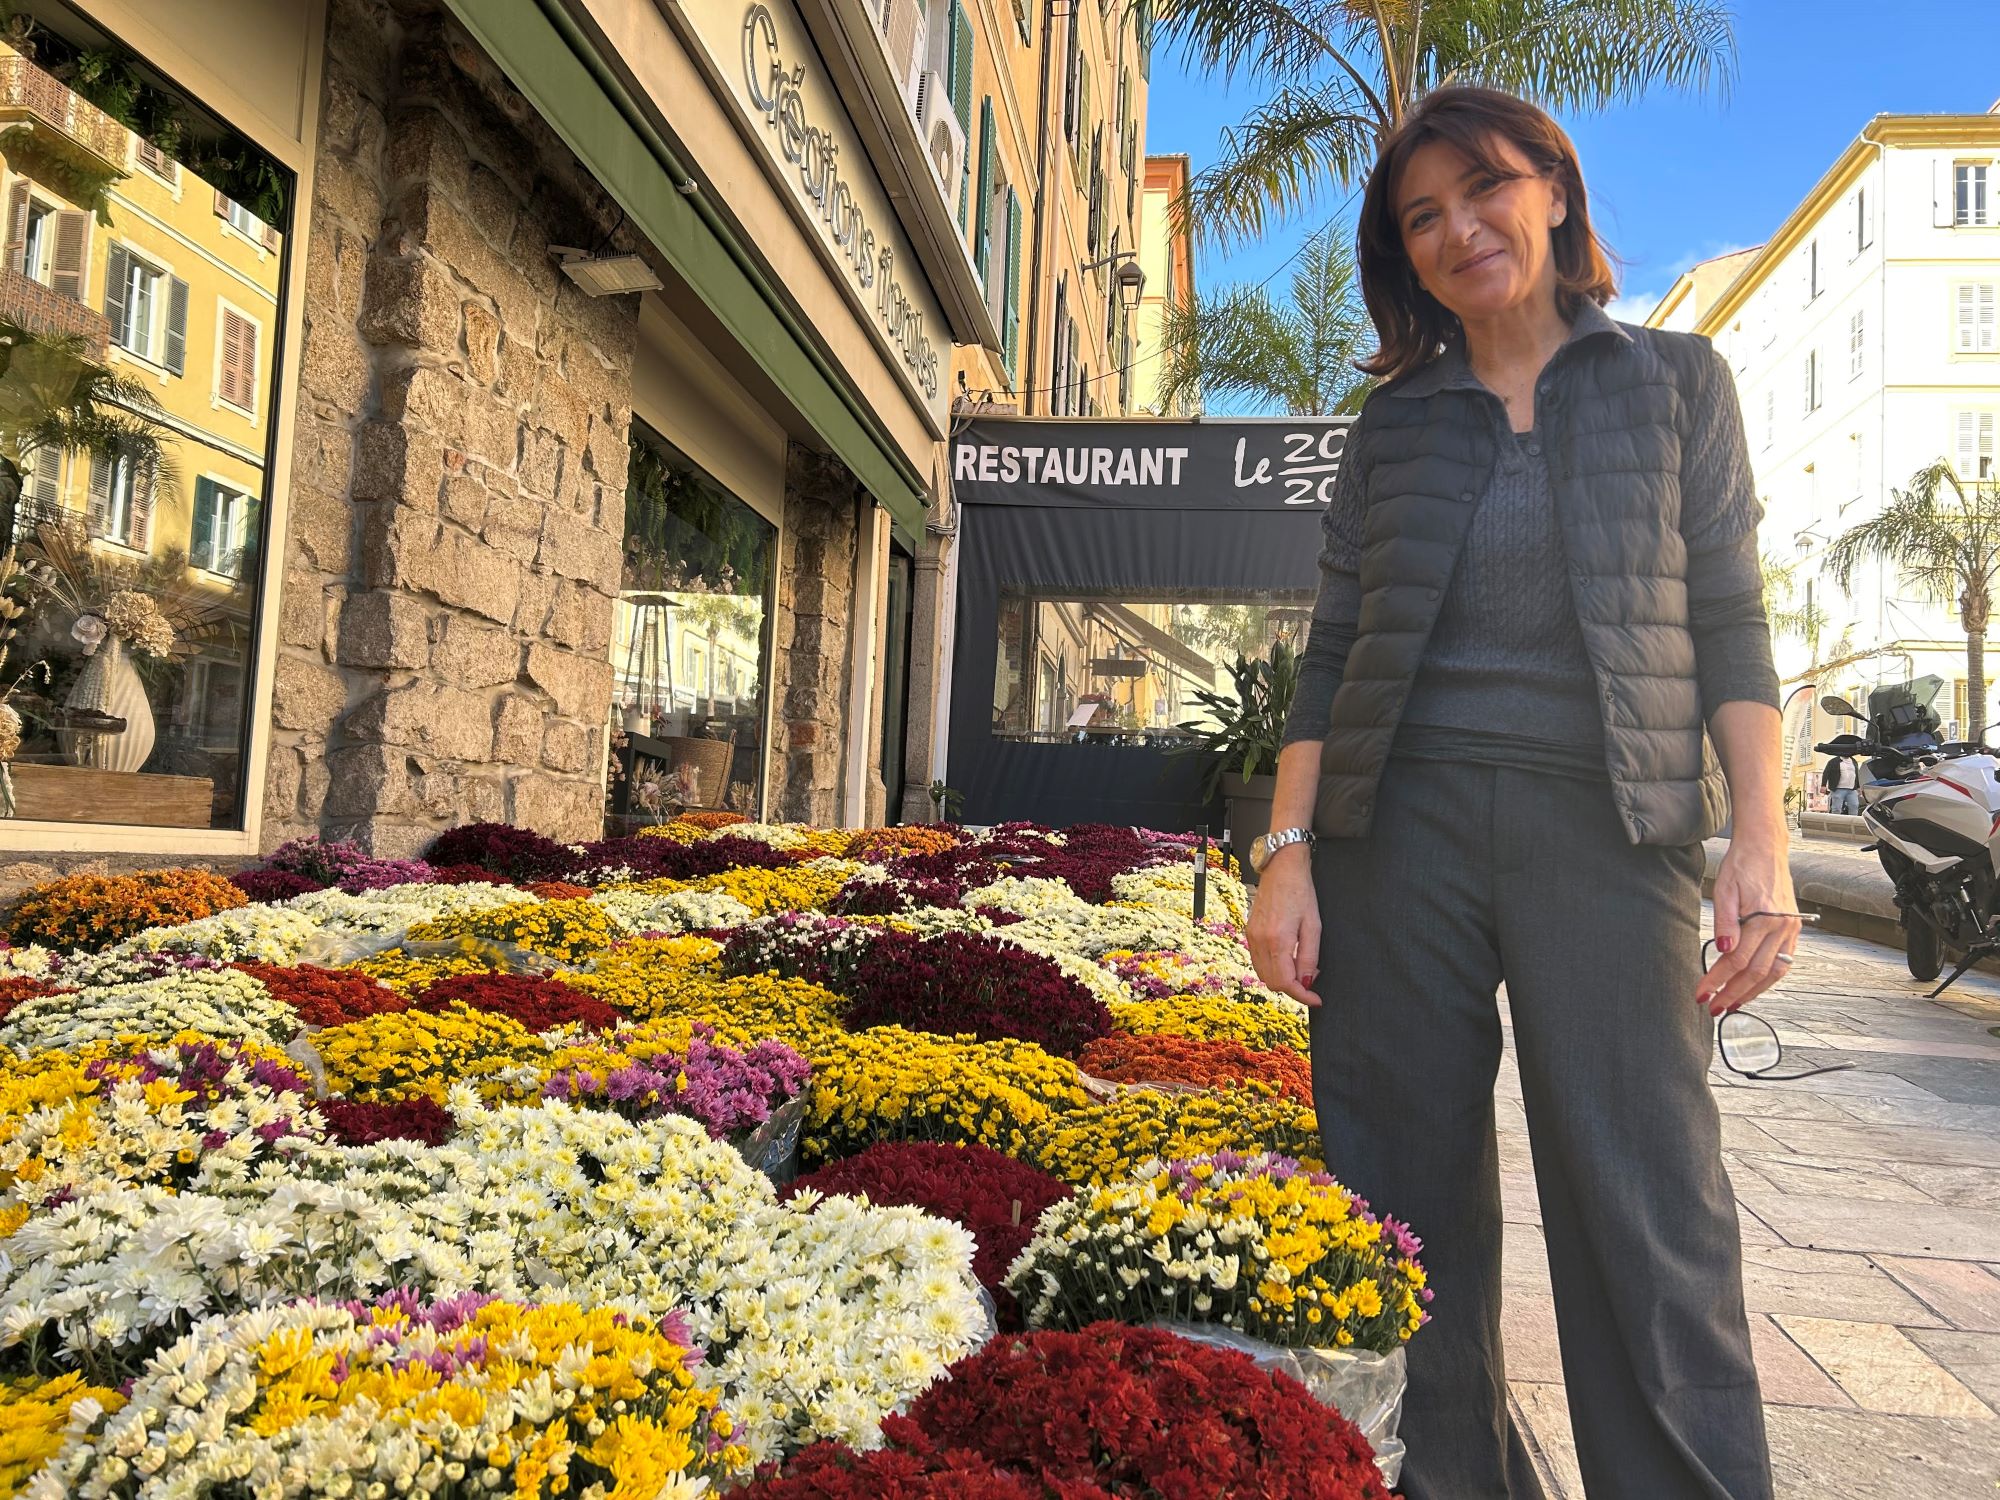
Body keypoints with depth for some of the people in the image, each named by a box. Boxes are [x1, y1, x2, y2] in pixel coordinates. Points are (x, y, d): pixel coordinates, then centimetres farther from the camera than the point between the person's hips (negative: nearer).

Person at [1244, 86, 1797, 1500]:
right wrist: (1289, 851, -1)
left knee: (1648, 1220, -4)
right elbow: (1334, 650, 10)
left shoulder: (1677, 380, 13)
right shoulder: (1393, 424, 14)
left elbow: (1728, 626, 7)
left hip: (1608, 828, -1)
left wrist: (1763, 841, -5)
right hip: (1400, 827, 2)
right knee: (1409, 1200, 5)